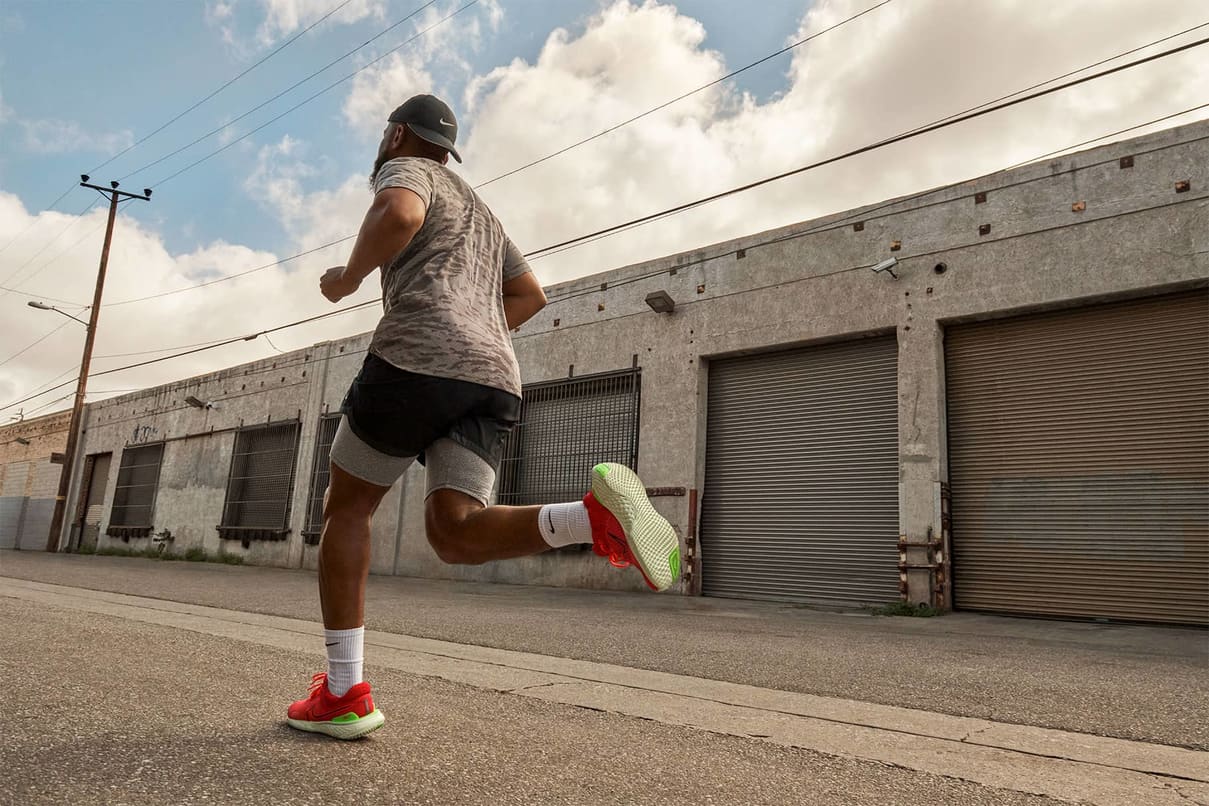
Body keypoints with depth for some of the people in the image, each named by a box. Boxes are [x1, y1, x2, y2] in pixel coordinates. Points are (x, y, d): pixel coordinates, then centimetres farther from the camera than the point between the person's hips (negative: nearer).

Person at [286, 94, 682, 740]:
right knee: (454, 534, -6)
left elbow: (400, 214, -12)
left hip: (416, 357, -6)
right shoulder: (478, 209, 37)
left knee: (346, 509, 11)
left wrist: (347, 279, 3)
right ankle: (596, 517, -32)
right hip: (495, 376, 6)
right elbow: (530, 295, 36)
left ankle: (344, 694, 10)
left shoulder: (405, 170, 14)